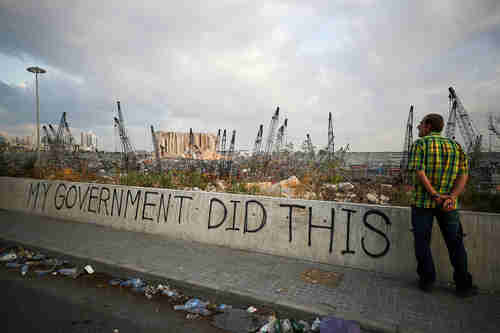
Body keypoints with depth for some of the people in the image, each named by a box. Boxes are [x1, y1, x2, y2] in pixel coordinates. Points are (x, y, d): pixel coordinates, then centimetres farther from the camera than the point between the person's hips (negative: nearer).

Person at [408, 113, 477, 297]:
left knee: (422, 242, 8)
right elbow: (464, 174, -1)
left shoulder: (420, 144, -4)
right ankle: (463, 285, 21)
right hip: (449, 204, 4)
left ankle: (427, 281, 17)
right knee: (455, 243, 14)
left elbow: (419, 172, -17)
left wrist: (435, 195, -15)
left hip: (422, 201, -4)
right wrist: (451, 197, -11)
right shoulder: (455, 146, 9)